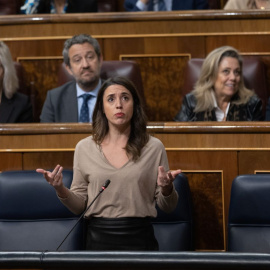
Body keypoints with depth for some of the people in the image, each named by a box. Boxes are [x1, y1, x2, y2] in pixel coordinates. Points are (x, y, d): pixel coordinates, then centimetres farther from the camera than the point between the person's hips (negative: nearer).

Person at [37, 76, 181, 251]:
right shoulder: (84, 148, 2)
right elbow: (79, 206, 6)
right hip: (99, 238, 1)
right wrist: (61, 189, -12)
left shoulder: (154, 147, 0)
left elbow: (167, 207, 5)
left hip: (139, 238, -1)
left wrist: (166, 188, -16)